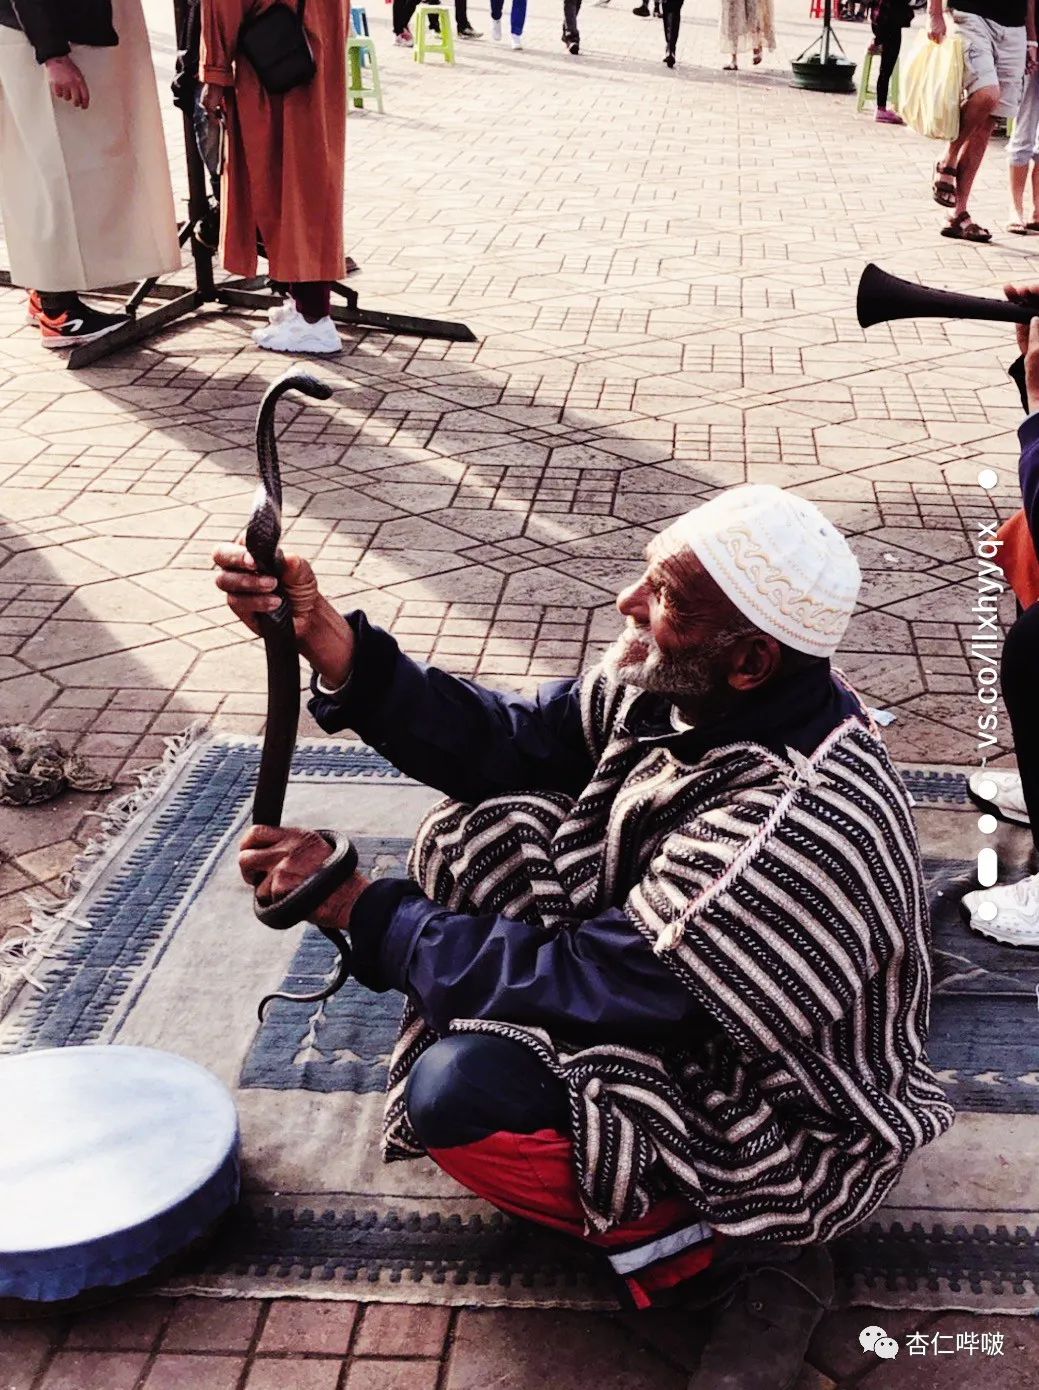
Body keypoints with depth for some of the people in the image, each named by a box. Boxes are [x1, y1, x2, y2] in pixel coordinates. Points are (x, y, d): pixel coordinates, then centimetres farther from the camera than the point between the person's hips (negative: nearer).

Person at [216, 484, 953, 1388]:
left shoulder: (796, 829, -37)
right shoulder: (680, 685, -14)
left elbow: (586, 984, -30)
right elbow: (511, 745, -7)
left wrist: (355, 906, -23)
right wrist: (332, 646, -20)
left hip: (774, 1114, -7)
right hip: (666, 998, 8)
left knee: (460, 1095, -27)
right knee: (485, 827, -4)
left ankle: (732, 1246, -6)